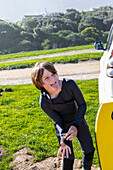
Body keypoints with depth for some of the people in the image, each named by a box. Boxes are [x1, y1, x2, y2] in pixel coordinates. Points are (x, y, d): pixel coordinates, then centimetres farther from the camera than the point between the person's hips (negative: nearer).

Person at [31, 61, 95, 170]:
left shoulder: (70, 84, -28)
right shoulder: (44, 102, -27)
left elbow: (82, 105, -19)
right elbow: (58, 121, -19)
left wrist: (75, 125, -30)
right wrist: (63, 141, -33)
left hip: (78, 121, 2)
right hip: (62, 127, -2)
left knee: (89, 151, 13)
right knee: (68, 158, -2)